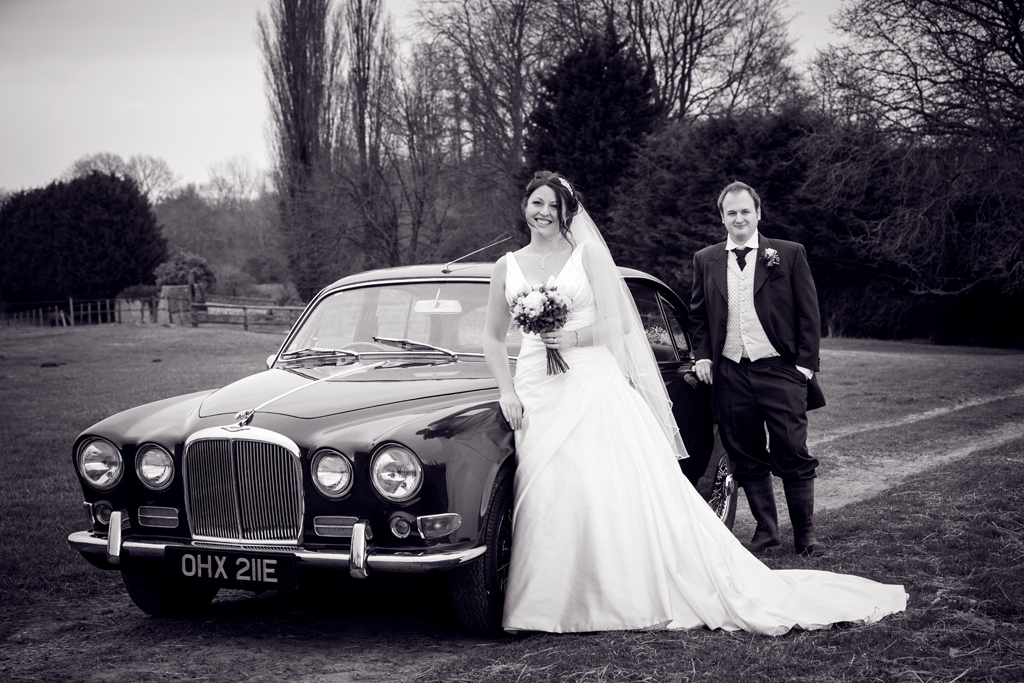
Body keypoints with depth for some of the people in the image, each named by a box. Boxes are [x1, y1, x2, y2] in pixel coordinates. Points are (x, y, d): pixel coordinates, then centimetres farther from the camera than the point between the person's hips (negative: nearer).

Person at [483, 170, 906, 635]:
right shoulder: (507, 267, 11)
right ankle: (554, 602, 5)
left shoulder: (588, 254, 3)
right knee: (548, 495, -5)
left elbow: (616, 324, 0)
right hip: (536, 390, 2)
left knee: (625, 489, -9)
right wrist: (507, 393, 3)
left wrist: (574, 338, -16)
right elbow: (493, 338, 14)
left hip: (593, 383, -2)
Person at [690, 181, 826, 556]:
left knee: (793, 455, -1)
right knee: (748, 459, 8)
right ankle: (765, 530, 21)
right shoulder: (705, 260, 10)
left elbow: (808, 314, 2)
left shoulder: (790, 254, 3)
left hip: (780, 371, -2)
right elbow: (698, 315, 18)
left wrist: (805, 364, -4)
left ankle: (805, 533, 11)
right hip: (730, 376, 3)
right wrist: (702, 356, 4)